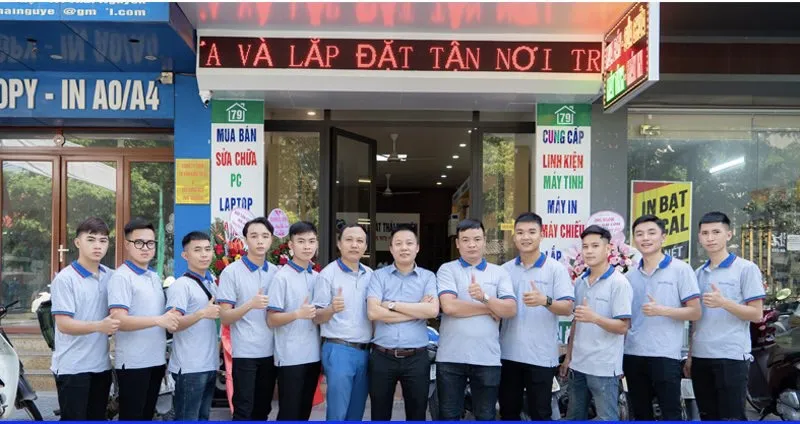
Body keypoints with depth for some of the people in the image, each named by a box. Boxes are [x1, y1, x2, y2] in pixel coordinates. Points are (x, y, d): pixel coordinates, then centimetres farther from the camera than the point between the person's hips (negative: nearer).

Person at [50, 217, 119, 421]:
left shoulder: (110, 277, 8)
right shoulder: (65, 279, -10)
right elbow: (63, 324, -18)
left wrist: (113, 325, -1)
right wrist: (99, 326, -31)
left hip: (101, 365, 6)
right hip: (72, 367, -6)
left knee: (98, 419, 15)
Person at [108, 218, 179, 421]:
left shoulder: (155, 278, 14)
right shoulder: (121, 277, -11)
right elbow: (119, 320, -22)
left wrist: (171, 321, 4)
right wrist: (158, 321, -32)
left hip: (156, 360, 8)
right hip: (132, 363, -8)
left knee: (147, 416, 16)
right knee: (131, 418, 0)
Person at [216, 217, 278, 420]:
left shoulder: (276, 273, 7)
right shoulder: (232, 272, -7)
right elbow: (224, 317, -10)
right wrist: (250, 304, -25)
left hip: (270, 351, 5)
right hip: (245, 352, -5)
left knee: (263, 410, 13)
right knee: (243, 411, 0)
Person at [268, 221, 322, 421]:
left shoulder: (317, 277, 10)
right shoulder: (282, 277, -9)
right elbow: (272, 320, -12)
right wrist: (298, 314, -26)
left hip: (313, 355, 6)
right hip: (290, 357, -6)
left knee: (304, 412, 14)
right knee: (288, 413, 1)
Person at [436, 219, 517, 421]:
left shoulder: (499, 273, 8)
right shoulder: (447, 270, 2)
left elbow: (510, 310, -4)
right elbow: (449, 306, -14)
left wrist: (484, 297, -22)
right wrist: (489, 309, -7)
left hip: (487, 358, 2)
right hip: (451, 358, -1)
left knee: (486, 417, 12)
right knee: (448, 416, 9)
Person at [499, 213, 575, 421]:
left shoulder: (556, 269, -3)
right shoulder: (505, 269, 9)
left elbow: (567, 308, -11)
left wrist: (545, 301, -31)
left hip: (541, 356, -4)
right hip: (508, 354, 4)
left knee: (540, 414, 5)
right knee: (508, 411, 13)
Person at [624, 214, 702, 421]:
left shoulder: (680, 269, -3)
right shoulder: (629, 276, 11)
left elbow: (695, 312, -5)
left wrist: (662, 310, -19)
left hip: (665, 355, -5)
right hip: (633, 354, 5)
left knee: (671, 414, -2)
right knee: (640, 414, 13)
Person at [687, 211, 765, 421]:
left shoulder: (746, 268, -2)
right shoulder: (699, 273, 15)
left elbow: (756, 314, -7)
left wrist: (723, 303, -22)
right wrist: (690, 355, 13)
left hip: (732, 356, -6)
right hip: (701, 357, 6)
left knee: (732, 417, -5)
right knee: (708, 416, 11)